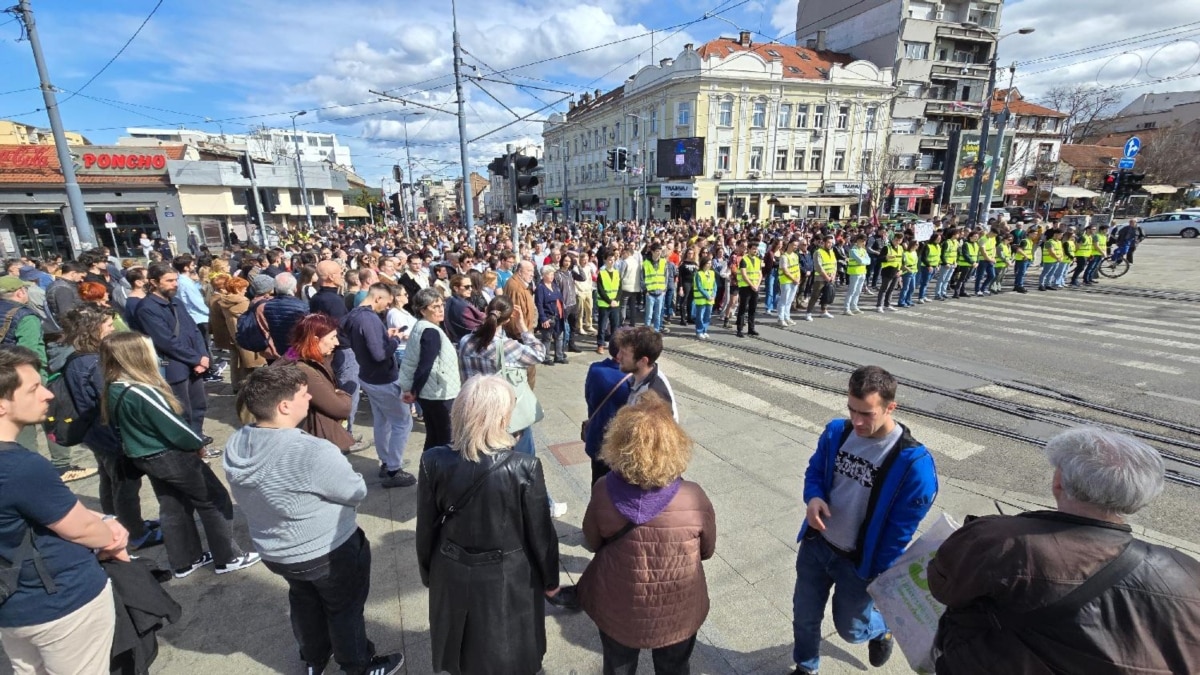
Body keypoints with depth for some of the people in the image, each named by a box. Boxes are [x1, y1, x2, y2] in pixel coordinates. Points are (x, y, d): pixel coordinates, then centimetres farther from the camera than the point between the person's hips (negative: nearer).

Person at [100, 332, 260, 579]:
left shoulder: (113, 391, -1)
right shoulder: (143, 393, -29)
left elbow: (119, 427, 13)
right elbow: (175, 428, -23)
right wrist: (198, 441, -5)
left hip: (144, 458, 9)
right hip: (172, 457, -9)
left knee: (172, 509, 20)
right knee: (215, 501, 5)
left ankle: (185, 561, 32)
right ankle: (228, 558, 13)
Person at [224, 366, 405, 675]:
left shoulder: (236, 444, -12)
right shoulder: (313, 453, -37)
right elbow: (357, 492, -22)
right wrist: (334, 478, -5)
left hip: (275, 552, 7)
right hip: (330, 551, -6)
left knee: (304, 601, 31)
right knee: (345, 607, 19)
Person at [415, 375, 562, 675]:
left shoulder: (434, 462, -19)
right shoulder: (524, 468, -27)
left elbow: (426, 529, -6)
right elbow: (540, 532, -14)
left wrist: (428, 574, 12)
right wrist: (550, 578, 4)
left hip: (453, 575, 3)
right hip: (509, 577, -2)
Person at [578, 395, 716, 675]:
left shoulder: (604, 492, -26)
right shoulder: (695, 499, -27)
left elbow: (592, 543, -7)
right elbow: (707, 550, -7)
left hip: (617, 609, 1)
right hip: (678, 612, 0)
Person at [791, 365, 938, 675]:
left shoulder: (913, 462, -25)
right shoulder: (836, 432, -12)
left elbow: (900, 531, -16)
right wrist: (813, 497, -18)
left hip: (860, 562, -3)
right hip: (815, 544, 4)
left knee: (850, 628, 20)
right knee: (804, 616, 18)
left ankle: (883, 629, 56)